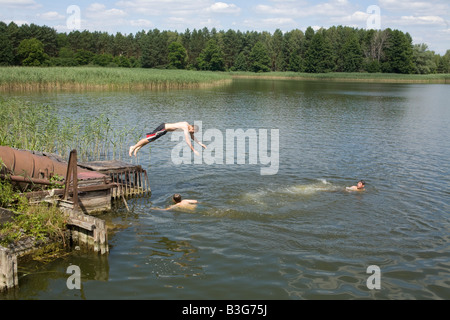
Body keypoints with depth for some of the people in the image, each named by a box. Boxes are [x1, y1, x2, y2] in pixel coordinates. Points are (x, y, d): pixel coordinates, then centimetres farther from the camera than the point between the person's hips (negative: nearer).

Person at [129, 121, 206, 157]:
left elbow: (192, 136, 19)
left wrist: (200, 143, 15)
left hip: (165, 126, 9)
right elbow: (187, 141, -25)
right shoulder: (186, 128, -23)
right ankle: (134, 147, 9)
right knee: (148, 139, -1)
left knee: (151, 139, 20)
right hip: (163, 128, -9)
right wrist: (194, 150, -20)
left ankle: (137, 148, 32)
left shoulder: (188, 126, 5)